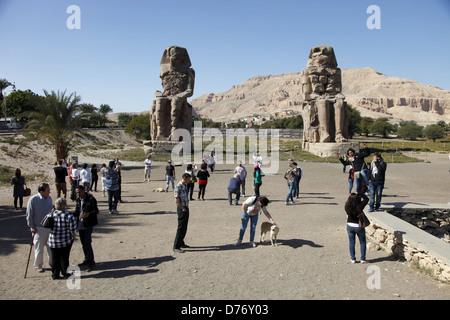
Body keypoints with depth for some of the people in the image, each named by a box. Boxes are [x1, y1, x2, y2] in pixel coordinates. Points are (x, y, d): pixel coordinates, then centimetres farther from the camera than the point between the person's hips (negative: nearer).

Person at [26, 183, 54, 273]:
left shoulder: (49, 198, 2)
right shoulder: (33, 200, -14)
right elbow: (29, 215, -9)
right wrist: (31, 227, -10)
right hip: (39, 228, -5)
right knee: (39, 248, 5)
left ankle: (52, 262, 29)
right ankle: (38, 266, 21)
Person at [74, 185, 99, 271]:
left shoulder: (91, 199, -13)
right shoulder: (78, 199, 9)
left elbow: (96, 211, -13)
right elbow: (77, 211, 18)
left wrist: (88, 214, -30)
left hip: (88, 224, -7)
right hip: (80, 224, 7)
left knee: (87, 244, -10)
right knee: (83, 243, 16)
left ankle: (91, 263, 0)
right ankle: (87, 260, 32)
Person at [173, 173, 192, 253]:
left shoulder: (185, 186, 11)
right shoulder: (178, 186, -17)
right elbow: (176, 200, -20)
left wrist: (187, 207, 13)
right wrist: (183, 208, -14)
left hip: (186, 208, 9)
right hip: (181, 209, -9)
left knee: (184, 228, 16)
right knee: (181, 228, -6)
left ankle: (181, 243, 29)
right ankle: (176, 247, 0)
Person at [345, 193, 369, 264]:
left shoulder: (347, 207, -18)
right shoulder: (359, 207, -24)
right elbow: (366, 199, -8)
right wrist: (359, 194, 1)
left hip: (350, 226, 2)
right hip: (359, 226, -2)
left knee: (351, 242, 15)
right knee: (362, 242, 17)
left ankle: (353, 258, 21)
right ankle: (362, 258, 22)